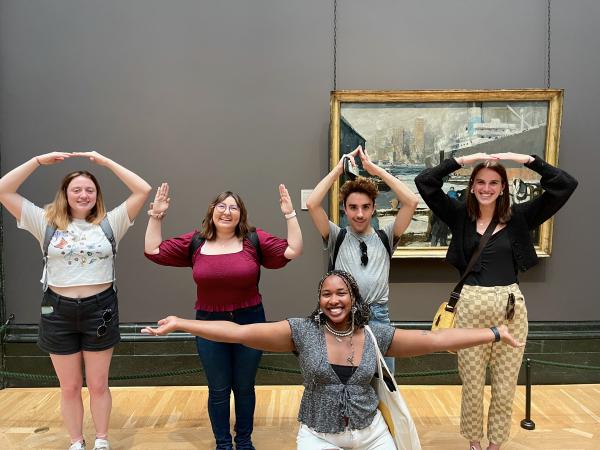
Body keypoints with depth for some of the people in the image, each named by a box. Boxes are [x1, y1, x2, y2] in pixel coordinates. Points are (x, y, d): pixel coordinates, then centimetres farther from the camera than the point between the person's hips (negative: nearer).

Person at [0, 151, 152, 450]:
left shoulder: (109, 223, -1)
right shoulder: (46, 223, 0)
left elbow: (143, 190, -8)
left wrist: (105, 161, -7)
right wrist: (39, 160, -7)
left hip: (99, 309, 0)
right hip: (59, 311, 1)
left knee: (98, 385, 13)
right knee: (69, 387, 14)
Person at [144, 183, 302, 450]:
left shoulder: (254, 240, -5)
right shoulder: (194, 243, 0)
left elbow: (293, 250, -9)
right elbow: (154, 250, 4)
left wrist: (289, 215, -13)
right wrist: (156, 216, -1)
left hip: (249, 322, 0)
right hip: (209, 324, 1)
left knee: (244, 387, 15)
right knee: (218, 390, 13)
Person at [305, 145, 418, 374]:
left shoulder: (385, 238, 8)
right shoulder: (337, 237, 5)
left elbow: (411, 202, -4)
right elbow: (312, 204, -9)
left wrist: (376, 169, -5)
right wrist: (338, 169, -7)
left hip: (378, 317, 1)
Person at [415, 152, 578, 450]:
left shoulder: (519, 217, 3)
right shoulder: (459, 216, 2)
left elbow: (566, 186, -1)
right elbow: (424, 182, -5)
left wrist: (525, 159, -6)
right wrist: (464, 159, -7)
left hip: (510, 306, 1)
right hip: (470, 306, 0)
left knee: (505, 387, 12)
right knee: (472, 385, 11)